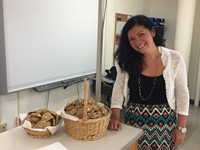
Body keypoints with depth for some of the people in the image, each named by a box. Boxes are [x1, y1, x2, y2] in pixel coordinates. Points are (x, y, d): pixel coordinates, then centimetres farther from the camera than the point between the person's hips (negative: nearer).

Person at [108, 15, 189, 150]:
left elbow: (182, 95, -4)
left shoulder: (175, 59, -9)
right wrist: (115, 117, -16)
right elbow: (118, 89, -3)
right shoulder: (127, 61, -4)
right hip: (133, 121, 2)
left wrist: (181, 127, -4)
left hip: (164, 123, -1)